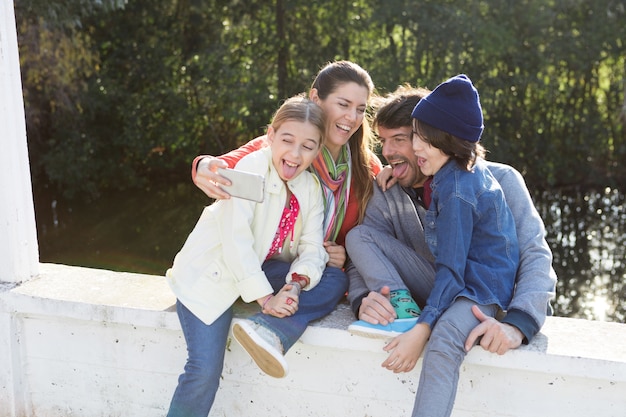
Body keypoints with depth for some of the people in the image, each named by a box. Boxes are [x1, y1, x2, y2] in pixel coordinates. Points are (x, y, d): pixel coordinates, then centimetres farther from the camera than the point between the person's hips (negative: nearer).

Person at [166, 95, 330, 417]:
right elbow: (236, 237, -27)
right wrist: (265, 298, -30)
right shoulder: (252, 167, -19)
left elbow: (312, 246, -7)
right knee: (205, 370, -19)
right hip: (212, 272, -6)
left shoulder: (311, 188, 0)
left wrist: (298, 282, -29)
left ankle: (269, 331, -27)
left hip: (260, 269, 6)